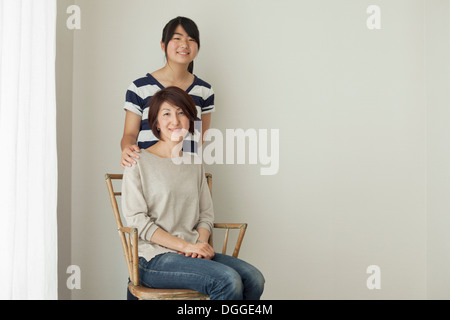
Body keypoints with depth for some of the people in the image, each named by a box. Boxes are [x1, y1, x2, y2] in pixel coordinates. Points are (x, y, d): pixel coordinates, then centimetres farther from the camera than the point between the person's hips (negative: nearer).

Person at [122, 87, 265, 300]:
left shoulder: (194, 164, 17)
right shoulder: (139, 162, -1)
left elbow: (206, 215, 16)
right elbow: (137, 220, -8)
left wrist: (200, 244, -6)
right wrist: (186, 245, -15)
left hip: (193, 253, 6)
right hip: (154, 258, -5)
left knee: (254, 279, -19)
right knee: (228, 280, -28)